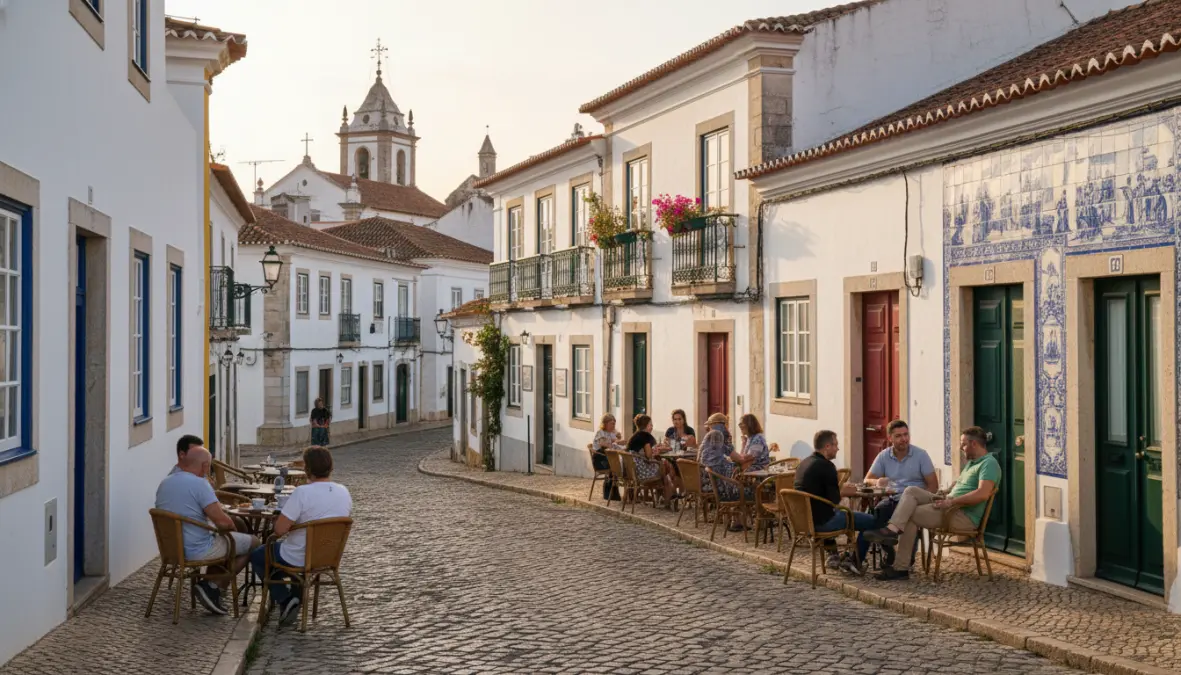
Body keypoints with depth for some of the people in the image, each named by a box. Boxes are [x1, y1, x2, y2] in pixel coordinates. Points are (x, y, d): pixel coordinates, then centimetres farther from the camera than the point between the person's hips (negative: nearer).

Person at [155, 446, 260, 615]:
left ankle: (209, 587, 18)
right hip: (196, 551, -8)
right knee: (253, 543, 7)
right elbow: (223, 522, -24)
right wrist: (232, 527, 0)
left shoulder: (164, 483, 5)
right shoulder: (199, 483, -20)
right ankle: (214, 587, 4)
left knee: (220, 539, 32)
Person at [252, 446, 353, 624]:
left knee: (257, 556, 20)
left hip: (299, 559, -7)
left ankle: (284, 599, 7)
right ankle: (295, 596, 31)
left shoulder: (302, 492, -26)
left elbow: (279, 529, -26)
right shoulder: (344, 492, -6)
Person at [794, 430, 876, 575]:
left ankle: (833, 556, 35)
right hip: (821, 521, -9)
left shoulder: (804, 463, 9)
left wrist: (840, 488, 13)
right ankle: (855, 563, 11)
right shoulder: (826, 465, -17)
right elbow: (834, 499, -18)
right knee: (870, 521, 0)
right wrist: (843, 492, 3)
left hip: (805, 519, 9)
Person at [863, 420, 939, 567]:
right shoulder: (883, 456, 6)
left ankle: (908, 559, -15)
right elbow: (867, 480, 4)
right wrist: (878, 481, -21)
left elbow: (933, 485, -2)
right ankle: (887, 553, -9)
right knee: (877, 512, -32)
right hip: (892, 499, 2)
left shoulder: (921, 455, -1)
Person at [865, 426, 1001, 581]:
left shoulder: (989, 463, -12)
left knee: (910, 516, -11)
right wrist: (944, 497, 3)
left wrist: (951, 501, -22)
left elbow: (983, 494, -26)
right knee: (911, 491, -5)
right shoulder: (972, 462, 21)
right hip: (952, 506, 10)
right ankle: (893, 529, -19)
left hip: (965, 516, -10)